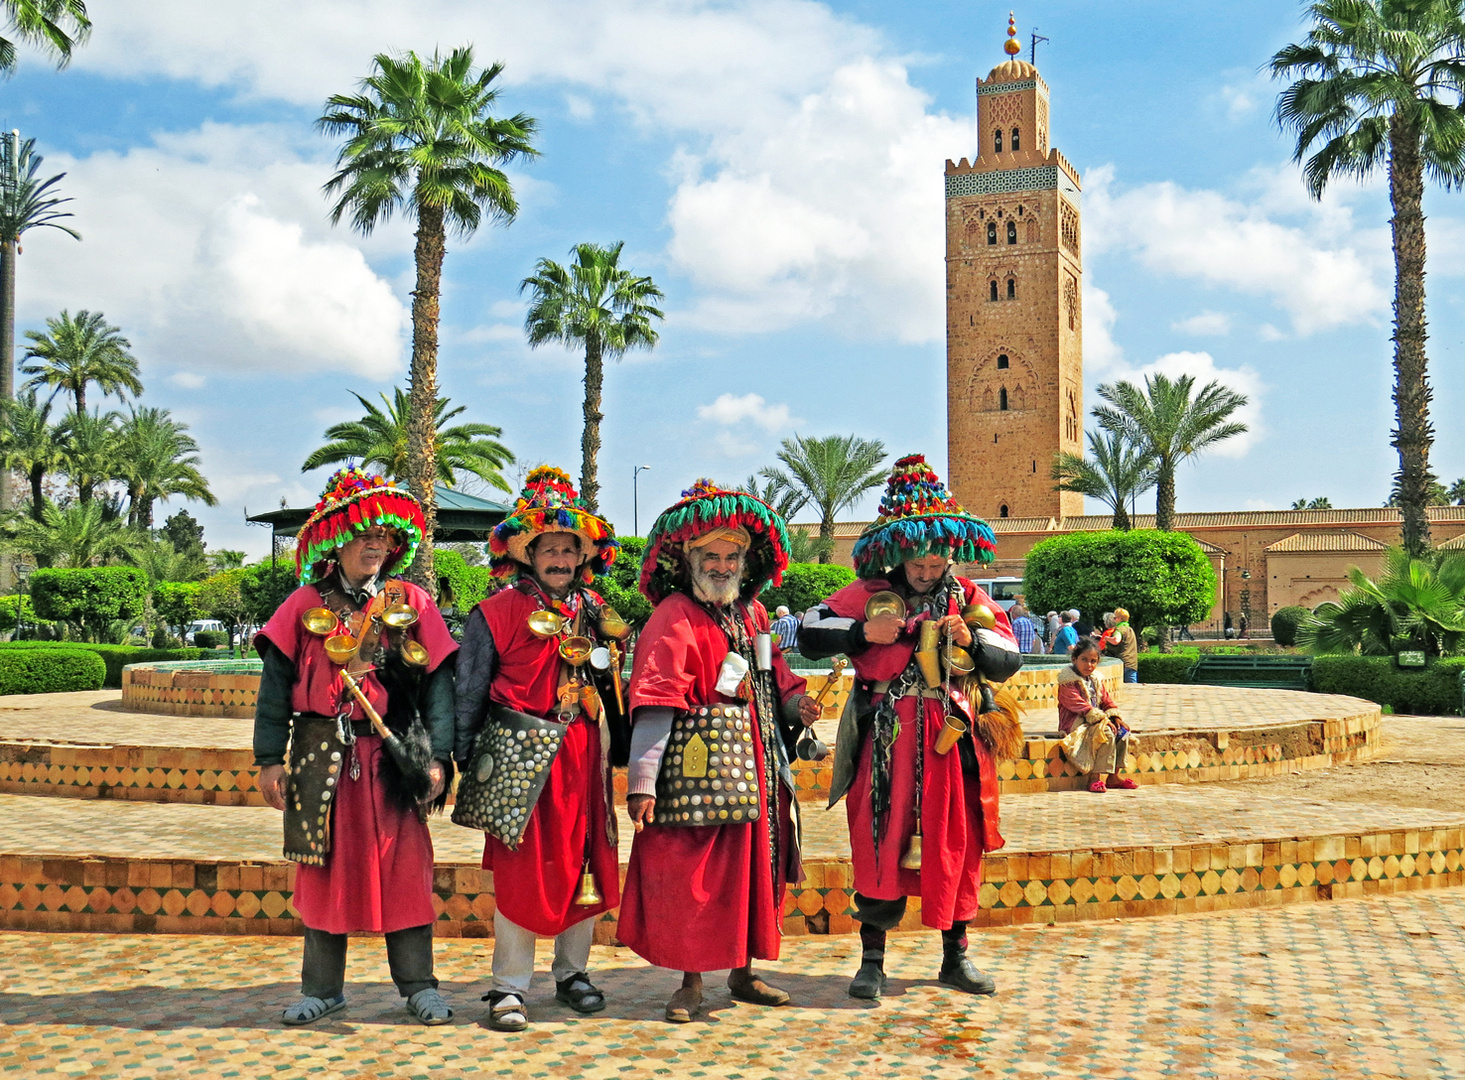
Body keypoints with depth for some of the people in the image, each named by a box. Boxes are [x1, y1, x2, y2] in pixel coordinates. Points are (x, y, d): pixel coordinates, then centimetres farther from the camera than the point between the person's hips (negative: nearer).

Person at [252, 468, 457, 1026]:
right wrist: (270, 759, -3)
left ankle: (418, 985, 12)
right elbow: (276, 682, 3)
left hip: (393, 752, 0)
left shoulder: (412, 603, 5)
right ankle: (322, 988, 20)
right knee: (326, 868, 7)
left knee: (404, 867, 1)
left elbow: (438, 682, 1)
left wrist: (437, 756, -6)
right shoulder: (306, 605, 5)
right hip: (324, 757, 1)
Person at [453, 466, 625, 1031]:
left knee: (583, 862, 11)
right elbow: (470, 690, -2)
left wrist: (616, 751, 13)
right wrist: (467, 760, -5)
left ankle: (572, 972, 27)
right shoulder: (497, 612, -4)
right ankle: (510, 986, 8)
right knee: (520, 868, -3)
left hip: (583, 751, 5)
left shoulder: (594, 611, 11)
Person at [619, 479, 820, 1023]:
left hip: (757, 761, 7)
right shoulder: (674, 618, -11)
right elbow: (655, 702, -17)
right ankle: (691, 981, 13)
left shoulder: (752, 612, 12)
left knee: (753, 864, 13)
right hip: (697, 761, -7)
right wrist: (642, 779, -21)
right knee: (691, 872, -2)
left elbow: (773, 673, 24)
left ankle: (743, 972, 28)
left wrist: (794, 702, 2)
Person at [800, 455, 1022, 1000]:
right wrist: (864, 632, -16)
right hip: (887, 738, -3)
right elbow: (810, 637, -4)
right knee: (879, 843, -2)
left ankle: (956, 957, 24)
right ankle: (872, 960, 11)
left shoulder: (968, 599, 8)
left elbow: (1008, 662, 7)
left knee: (957, 844, 9)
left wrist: (972, 641, -11)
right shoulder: (868, 595, 0)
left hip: (952, 737, 3)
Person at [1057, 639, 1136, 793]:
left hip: (1095, 721, 9)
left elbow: (1107, 701, 14)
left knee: (1122, 730, -7)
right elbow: (1080, 705, -20)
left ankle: (1114, 776, -2)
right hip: (1075, 724, -9)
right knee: (1106, 732, -29)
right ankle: (1095, 777, -27)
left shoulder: (1095, 680, 15)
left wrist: (1116, 717, -5)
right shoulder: (1067, 682, -12)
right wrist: (1103, 719, -23)